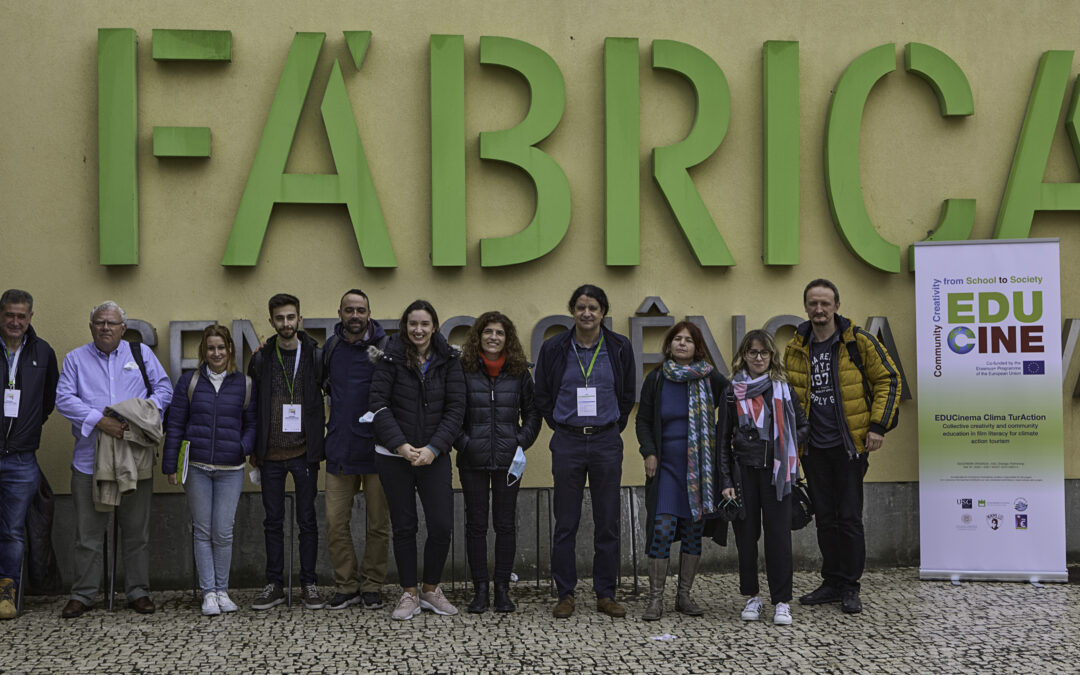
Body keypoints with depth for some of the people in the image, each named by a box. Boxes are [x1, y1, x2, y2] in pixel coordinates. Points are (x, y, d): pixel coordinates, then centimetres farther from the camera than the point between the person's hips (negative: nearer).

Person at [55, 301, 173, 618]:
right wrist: (99, 420, -16)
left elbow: (164, 388, 7)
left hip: (136, 459, 1)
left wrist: (144, 413, -10)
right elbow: (64, 398, -3)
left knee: (136, 530, 7)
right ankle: (83, 595, 14)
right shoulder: (76, 359, 7)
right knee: (88, 532, 4)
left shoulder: (141, 353, 9)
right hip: (90, 459, 0)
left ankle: (138, 592, 16)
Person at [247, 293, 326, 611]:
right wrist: (253, 449, 6)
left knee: (307, 520, 4)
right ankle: (275, 584, 16)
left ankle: (309, 584, 13)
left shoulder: (316, 357, -1)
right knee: (273, 521, 7)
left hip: (304, 452, -2)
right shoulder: (261, 359, 4)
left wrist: (320, 443, -1)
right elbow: (252, 406, 8)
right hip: (271, 453, 2)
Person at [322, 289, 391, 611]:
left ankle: (372, 585, 17)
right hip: (339, 449, 3)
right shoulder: (330, 347, 8)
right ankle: (347, 585, 15)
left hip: (376, 448, -3)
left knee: (378, 522, 5)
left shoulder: (385, 347, -4)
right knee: (336, 521, 3)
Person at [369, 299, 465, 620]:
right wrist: (401, 444, -16)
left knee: (442, 525, -3)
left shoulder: (448, 360, 1)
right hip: (394, 456, -1)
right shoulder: (390, 358, -3)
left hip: (434, 455, 1)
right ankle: (409, 594, 18)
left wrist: (433, 448, -11)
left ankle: (431, 590, 17)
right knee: (403, 526, 5)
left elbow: (456, 408, -1)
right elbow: (378, 404, -7)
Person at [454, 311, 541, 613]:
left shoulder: (519, 373, 5)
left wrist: (522, 442, -2)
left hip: (508, 460, 1)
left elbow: (532, 413, 10)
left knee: (505, 523, 5)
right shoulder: (463, 371, 0)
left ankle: (503, 588, 14)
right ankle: (480, 589, 11)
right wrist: (463, 443, -7)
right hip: (473, 461, -1)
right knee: (476, 523, 3)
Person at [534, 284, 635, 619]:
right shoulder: (554, 348, -1)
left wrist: (613, 428, 9)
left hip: (607, 442, 1)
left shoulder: (620, 348, 2)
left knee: (607, 522, 5)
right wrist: (562, 426, 7)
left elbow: (627, 395, 12)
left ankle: (605, 595, 14)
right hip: (568, 443, -1)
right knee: (566, 522, 2)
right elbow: (542, 396, 9)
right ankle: (565, 595, 11)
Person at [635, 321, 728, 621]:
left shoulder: (711, 378, 2)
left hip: (701, 466, 1)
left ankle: (684, 595, 17)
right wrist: (649, 452, -4)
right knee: (663, 530, -10)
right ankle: (656, 599, -3)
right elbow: (643, 420, 9)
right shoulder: (656, 379, 4)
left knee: (694, 531, 6)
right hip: (667, 465, -1)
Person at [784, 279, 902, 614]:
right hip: (813, 447, 4)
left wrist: (877, 426, -8)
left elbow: (888, 380, -2)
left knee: (849, 517, -1)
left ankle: (850, 587, 8)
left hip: (849, 444, -4)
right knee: (825, 518, 11)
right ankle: (832, 582, 21)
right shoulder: (795, 349, 6)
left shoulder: (858, 341, -5)